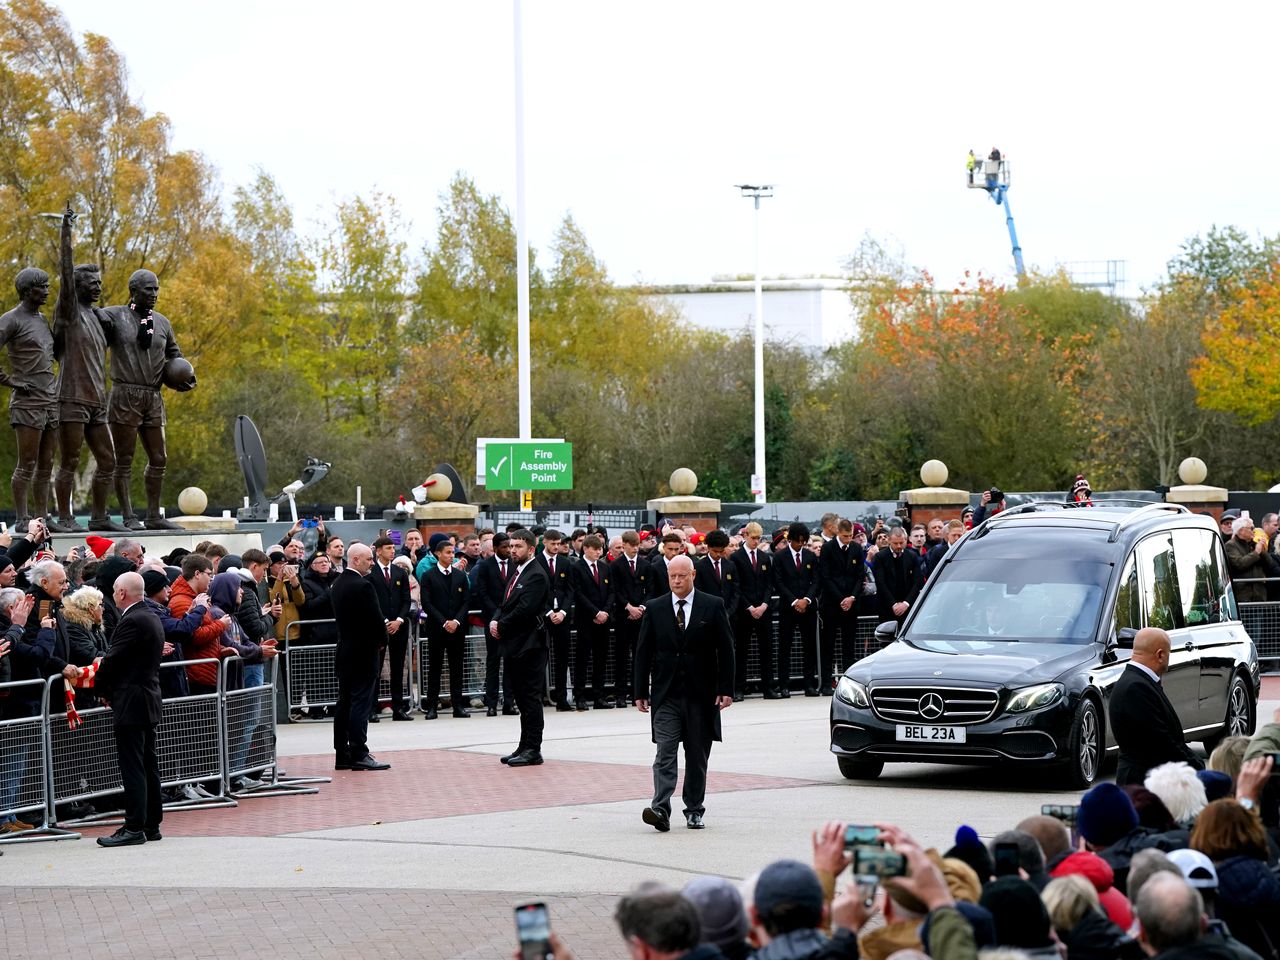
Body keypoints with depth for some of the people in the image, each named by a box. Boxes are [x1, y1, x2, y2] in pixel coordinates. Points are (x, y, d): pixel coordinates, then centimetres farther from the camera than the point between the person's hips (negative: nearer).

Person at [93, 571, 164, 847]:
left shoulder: (133, 621, -17)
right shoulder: (152, 617, 13)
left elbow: (112, 660, -16)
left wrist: (102, 688, 1)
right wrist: (107, 684, 13)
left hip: (131, 703, -10)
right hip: (149, 700, 10)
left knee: (132, 767, -8)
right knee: (148, 765, 12)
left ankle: (135, 828, -9)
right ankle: (151, 825, 17)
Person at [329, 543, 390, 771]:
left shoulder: (337, 584, 10)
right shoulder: (362, 586, -17)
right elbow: (377, 620, -18)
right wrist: (380, 639, 3)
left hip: (344, 651, 9)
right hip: (363, 653, -9)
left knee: (344, 703, 10)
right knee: (361, 703, -7)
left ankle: (342, 755, 13)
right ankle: (359, 754, -8)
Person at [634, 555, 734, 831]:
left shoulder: (712, 606, 2)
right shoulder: (655, 609, 5)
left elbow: (726, 650, 2)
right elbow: (643, 652, 7)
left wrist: (725, 689, -4)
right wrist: (641, 692, 1)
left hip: (700, 694, 0)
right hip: (666, 694, 0)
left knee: (697, 755, 7)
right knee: (665, 752, -11)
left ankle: (694, 811, 17)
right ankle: (660, 809, -19)